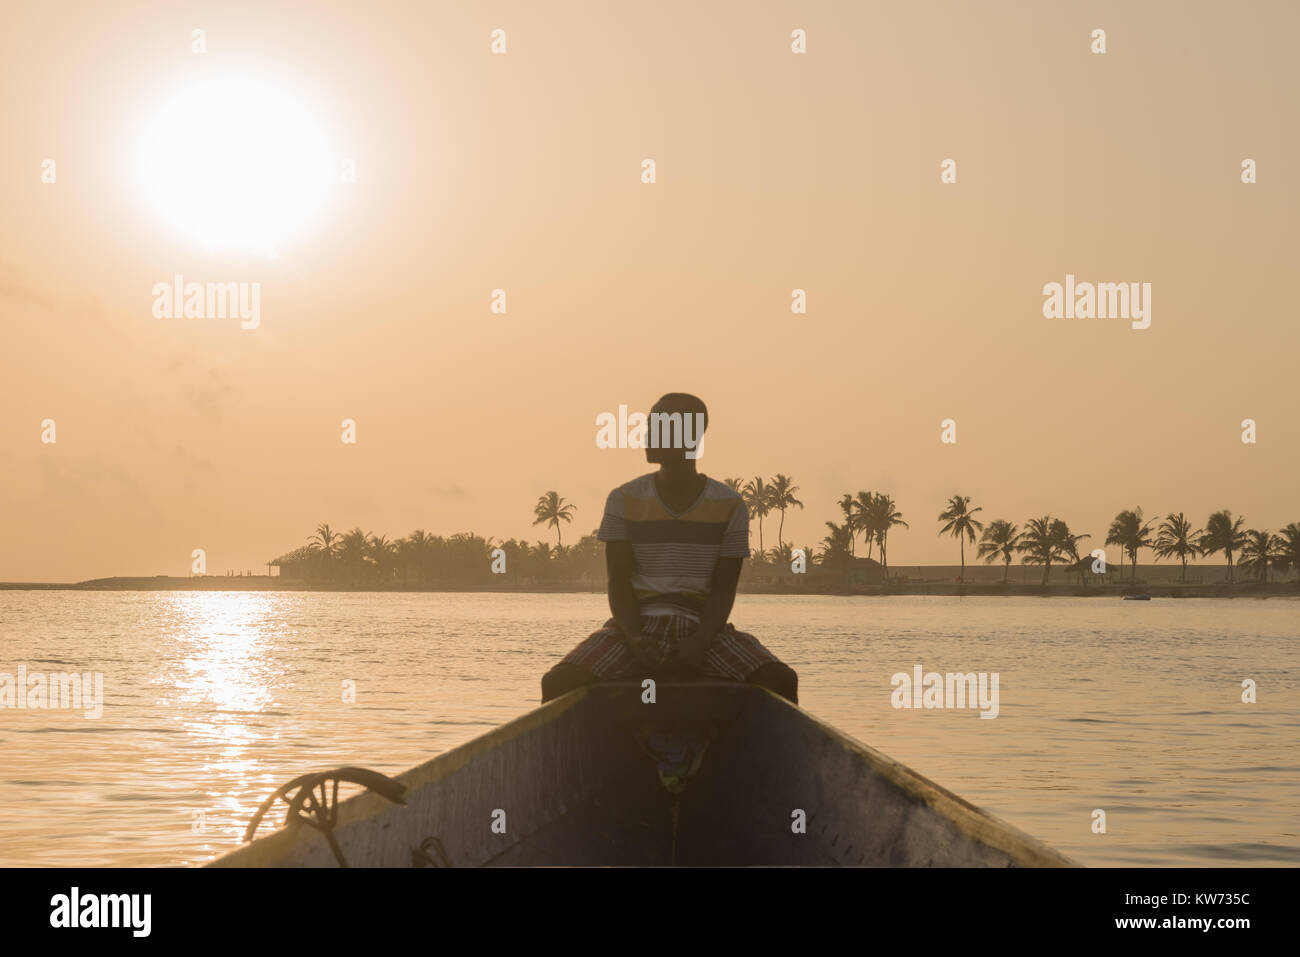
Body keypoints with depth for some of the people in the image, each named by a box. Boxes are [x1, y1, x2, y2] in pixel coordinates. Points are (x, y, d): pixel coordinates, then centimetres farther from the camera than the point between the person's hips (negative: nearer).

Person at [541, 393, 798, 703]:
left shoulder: (729, 506, 3)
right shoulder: (624, 500, 4)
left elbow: (723, 589, 1)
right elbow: (619, 583, 1)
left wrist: (700, 642, -18)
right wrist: (636, 639, -18)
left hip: (703, 629, 0)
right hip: (635, 627, 0)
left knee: (781, 680, -26)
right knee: (559, 682, -26)